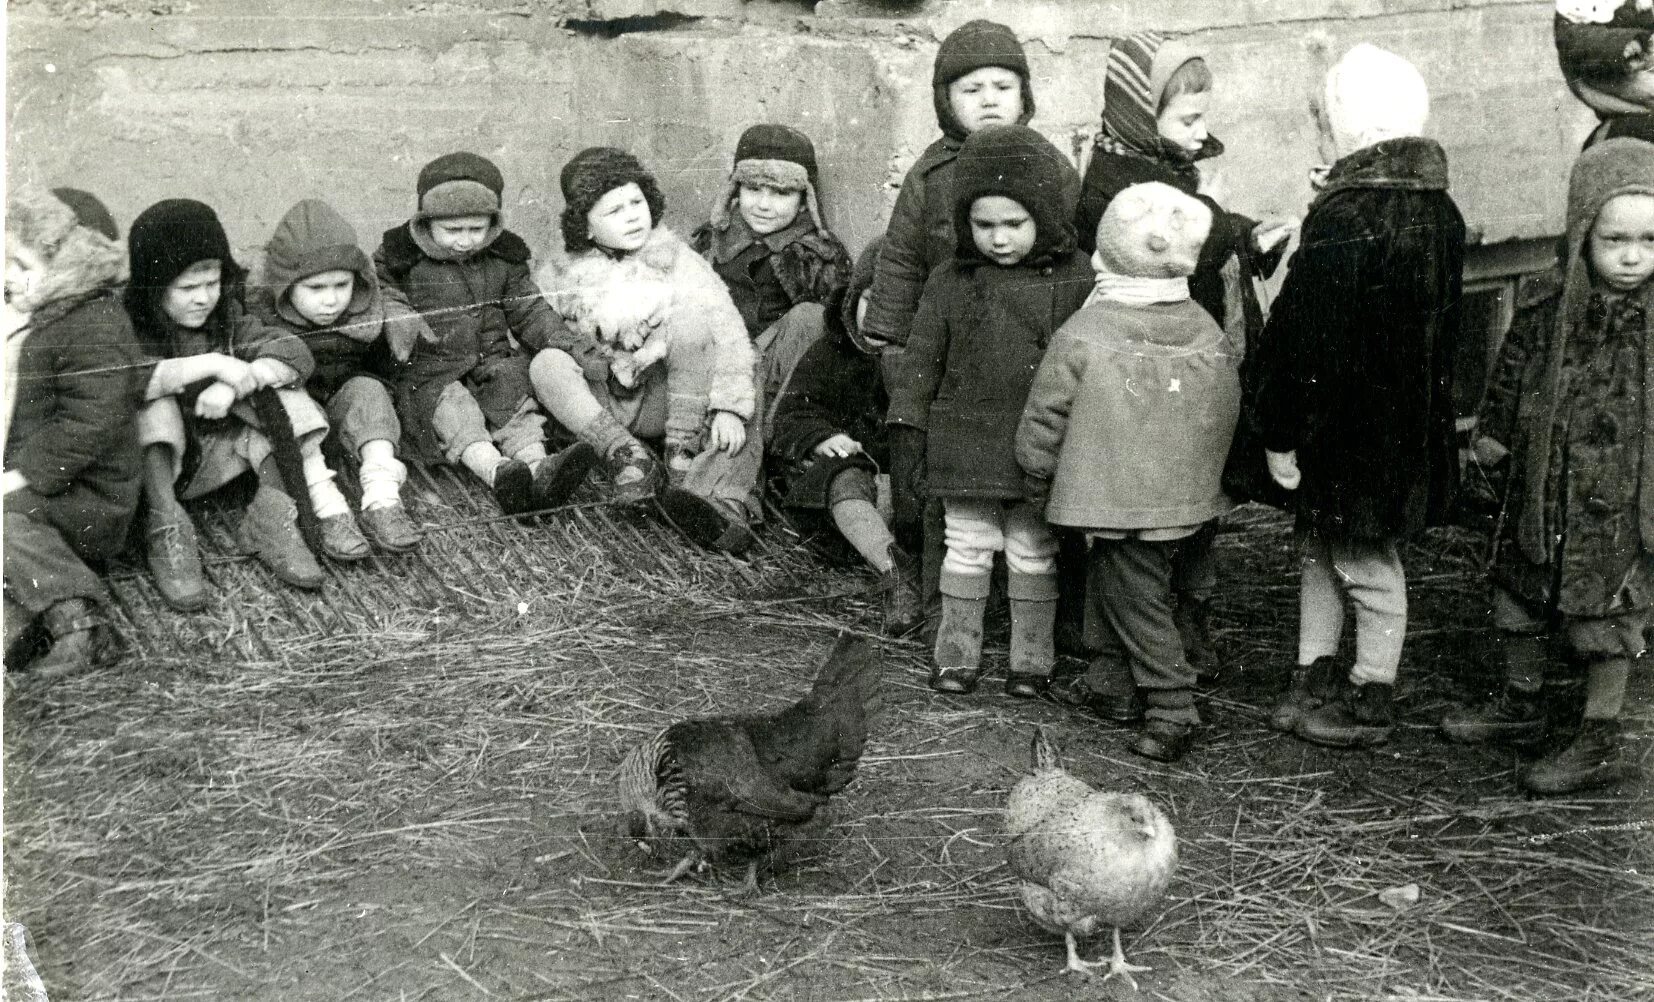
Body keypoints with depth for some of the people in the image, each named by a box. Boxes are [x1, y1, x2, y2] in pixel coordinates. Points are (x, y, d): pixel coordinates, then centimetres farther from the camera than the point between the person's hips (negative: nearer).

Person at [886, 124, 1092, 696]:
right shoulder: (950, 284, -1)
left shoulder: (1076, 281, -4)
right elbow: (921, 360, 3)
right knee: (967, 548, 10)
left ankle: (1031, 658, 23)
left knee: (1034, 553, 11)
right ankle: (956, 654, 22)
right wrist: (907, 434, -1)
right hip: (966, 445, 1)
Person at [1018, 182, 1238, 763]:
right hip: (1187, 498, 6)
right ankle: (1110, 676, 33)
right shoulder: (1211, 335, -1)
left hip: (1113, 499, -6)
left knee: (1134, 597, 3)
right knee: (1111, 581, 22)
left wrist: (1039, 483, 7)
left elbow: (1043, 424, -9)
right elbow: (1227, 417, 8)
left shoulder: (1080, 337, -15)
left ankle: (1173, 708, 3)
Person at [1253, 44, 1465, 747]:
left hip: (1349, 428, -9)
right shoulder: (1437, 210, 5)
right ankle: (1316, 677, 29)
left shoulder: (1342, 222, -22)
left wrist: (1282, 436, -14)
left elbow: (1308, 344, -22)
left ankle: (1370, 703, 19)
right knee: (1321, 548, 19)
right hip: (1412, 421, 9)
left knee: (1364, 563, 5)